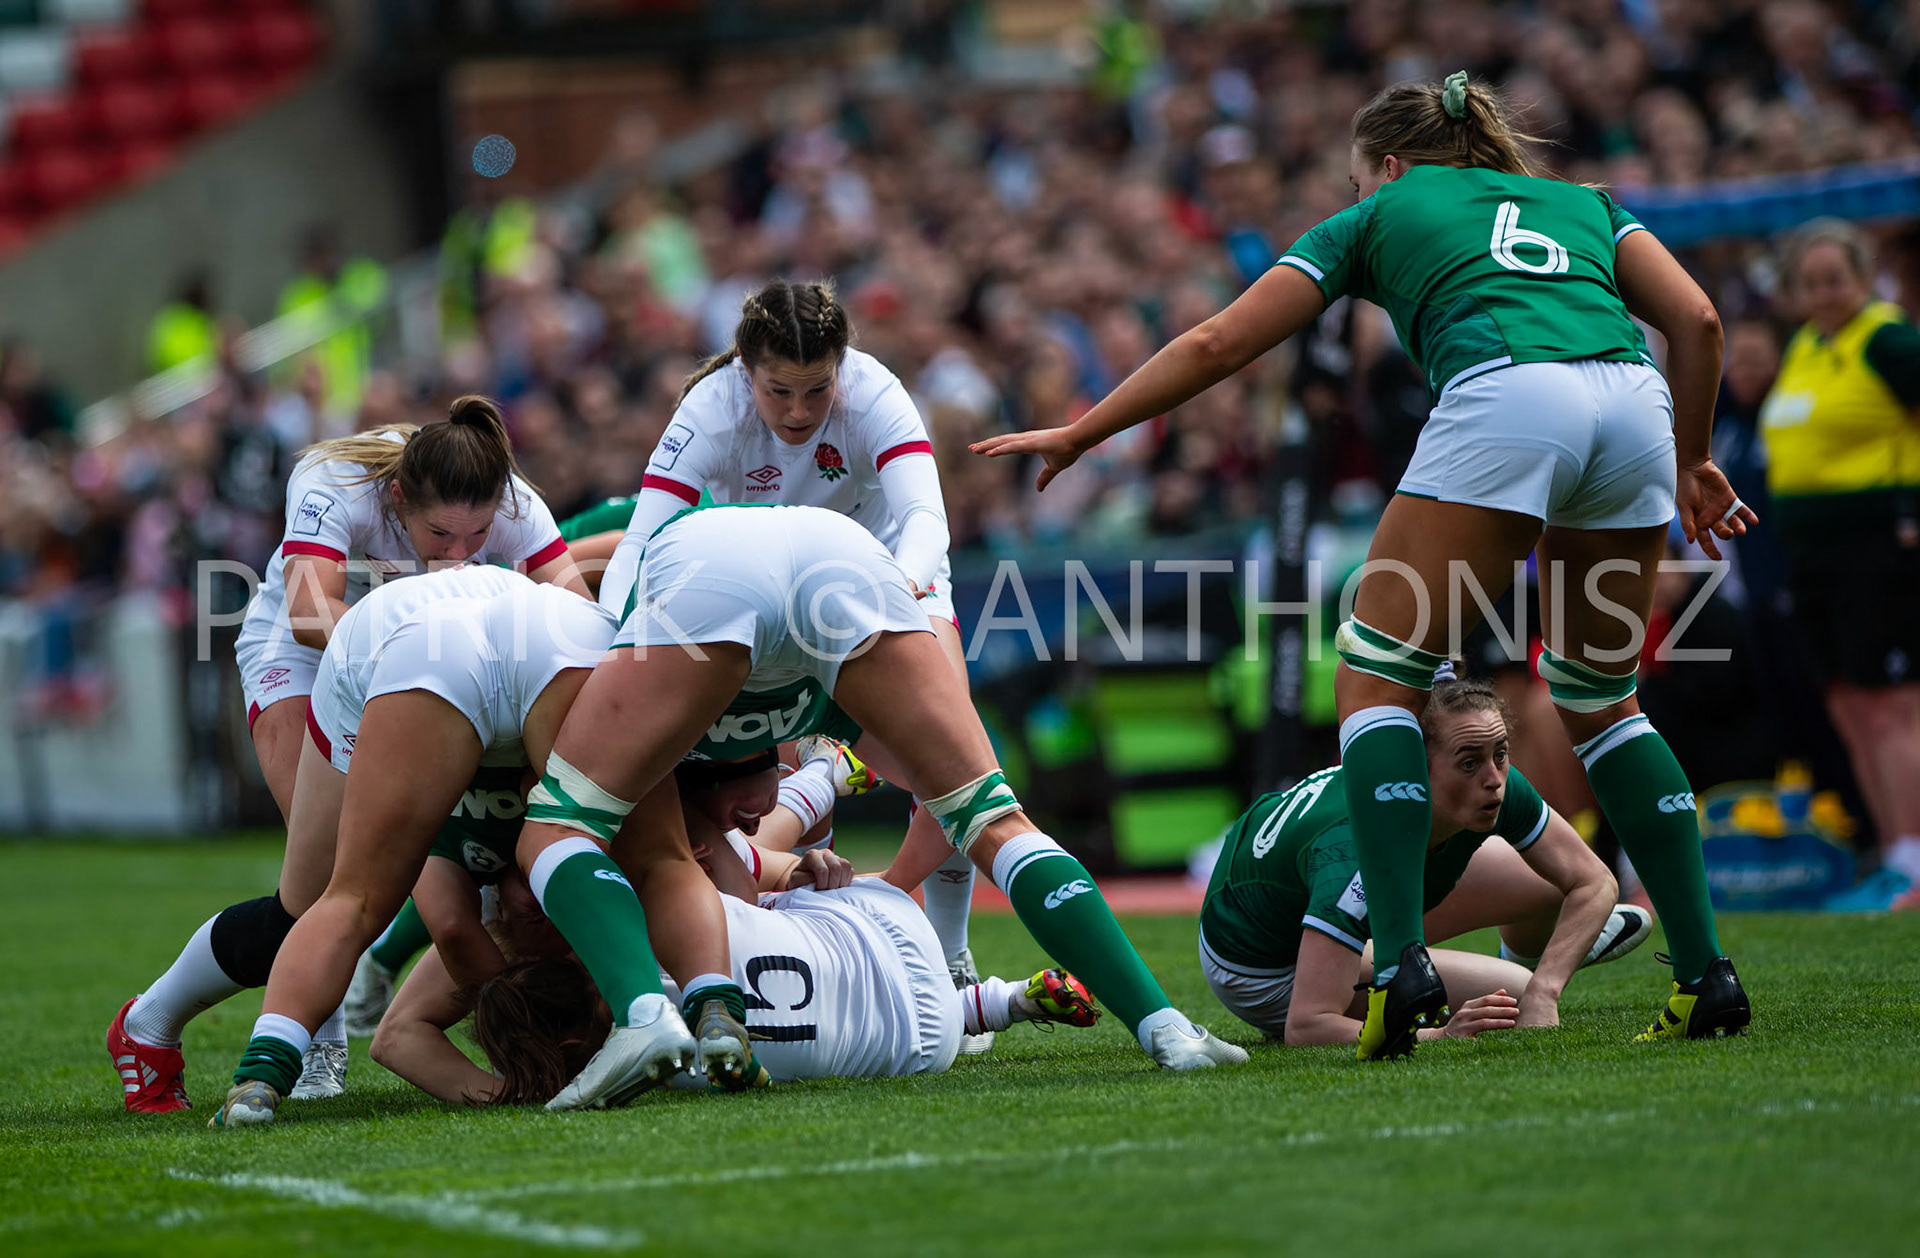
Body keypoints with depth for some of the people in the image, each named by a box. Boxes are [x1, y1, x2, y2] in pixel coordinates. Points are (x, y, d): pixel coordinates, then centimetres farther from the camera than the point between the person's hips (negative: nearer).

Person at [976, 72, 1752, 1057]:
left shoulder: (1380, 215, 26)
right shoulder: (1582, 202, 34)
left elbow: (1217, 346, 27)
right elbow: (1696, 320, 19)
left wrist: (1078, 434, 36)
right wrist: (1690, 462, 31)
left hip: (1502, 400, -4)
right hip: (1634, 406, 4)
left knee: (1377, 676, 6)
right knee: (1599, 699, 21)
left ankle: (1400, 966, -12)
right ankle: (1705, 977, 14)